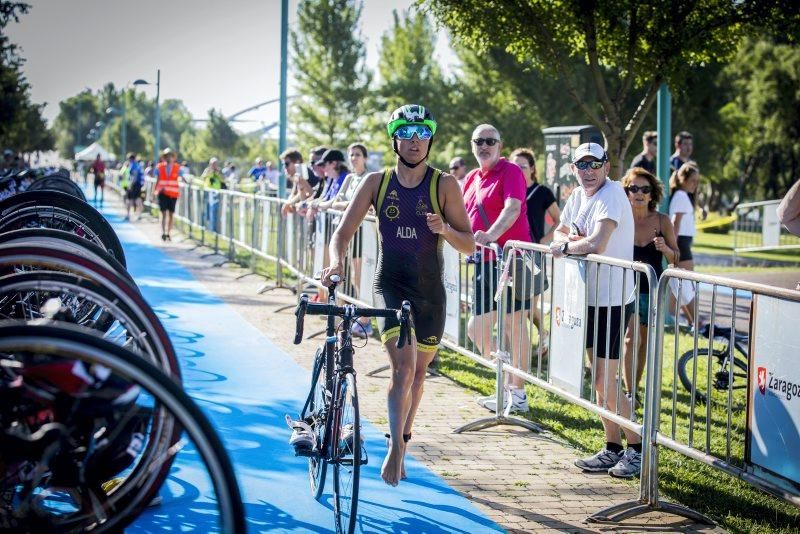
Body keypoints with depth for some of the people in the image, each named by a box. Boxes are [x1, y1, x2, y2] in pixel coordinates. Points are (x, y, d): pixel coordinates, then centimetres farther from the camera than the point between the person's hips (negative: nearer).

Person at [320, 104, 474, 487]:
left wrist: (445, 229, -26)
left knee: (417, 372, 14)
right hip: (389, 286, -1)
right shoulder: (377, 182, -1)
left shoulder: (444, 185, -4)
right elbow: (343, 232, -3)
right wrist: (337, 261, -24)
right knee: (403, 364, -21)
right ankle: (396, 448, -17)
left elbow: (469, 245, -5)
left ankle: (402, 440, 34)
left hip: (429, 291, 1)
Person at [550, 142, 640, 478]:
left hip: (611, 299, -9)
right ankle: (612, 449, 22)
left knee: (606, 383, -7)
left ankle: (637, 448, 5)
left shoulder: (611, 195, -18)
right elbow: (559, 234, 17)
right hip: (589, 298, 9)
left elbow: (596, 244, -29)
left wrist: (565, 247, -11)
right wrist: (567, 241, -7)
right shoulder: (578, 196, 9)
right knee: (599, 379, 13)